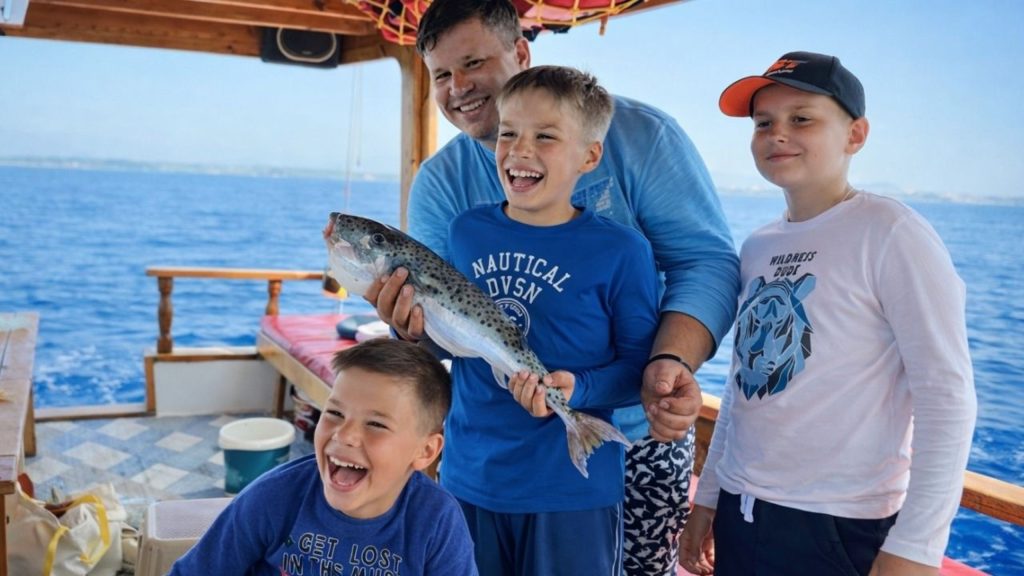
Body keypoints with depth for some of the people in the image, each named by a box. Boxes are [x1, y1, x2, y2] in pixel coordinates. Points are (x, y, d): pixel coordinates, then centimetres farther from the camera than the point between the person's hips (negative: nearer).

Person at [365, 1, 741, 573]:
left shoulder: (638, 134, -10)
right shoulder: (440, 182, -1)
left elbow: (706, 260, -15)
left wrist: (670, 364, -33)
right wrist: (418, 324, -29)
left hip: (637, 431, -2)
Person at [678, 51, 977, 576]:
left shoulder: (890, 235, -11)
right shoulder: (758, 248, 8)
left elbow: (946, 397, -14)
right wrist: (708, 497, 14)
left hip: (843, 528, -6)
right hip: (740, 513, 6)